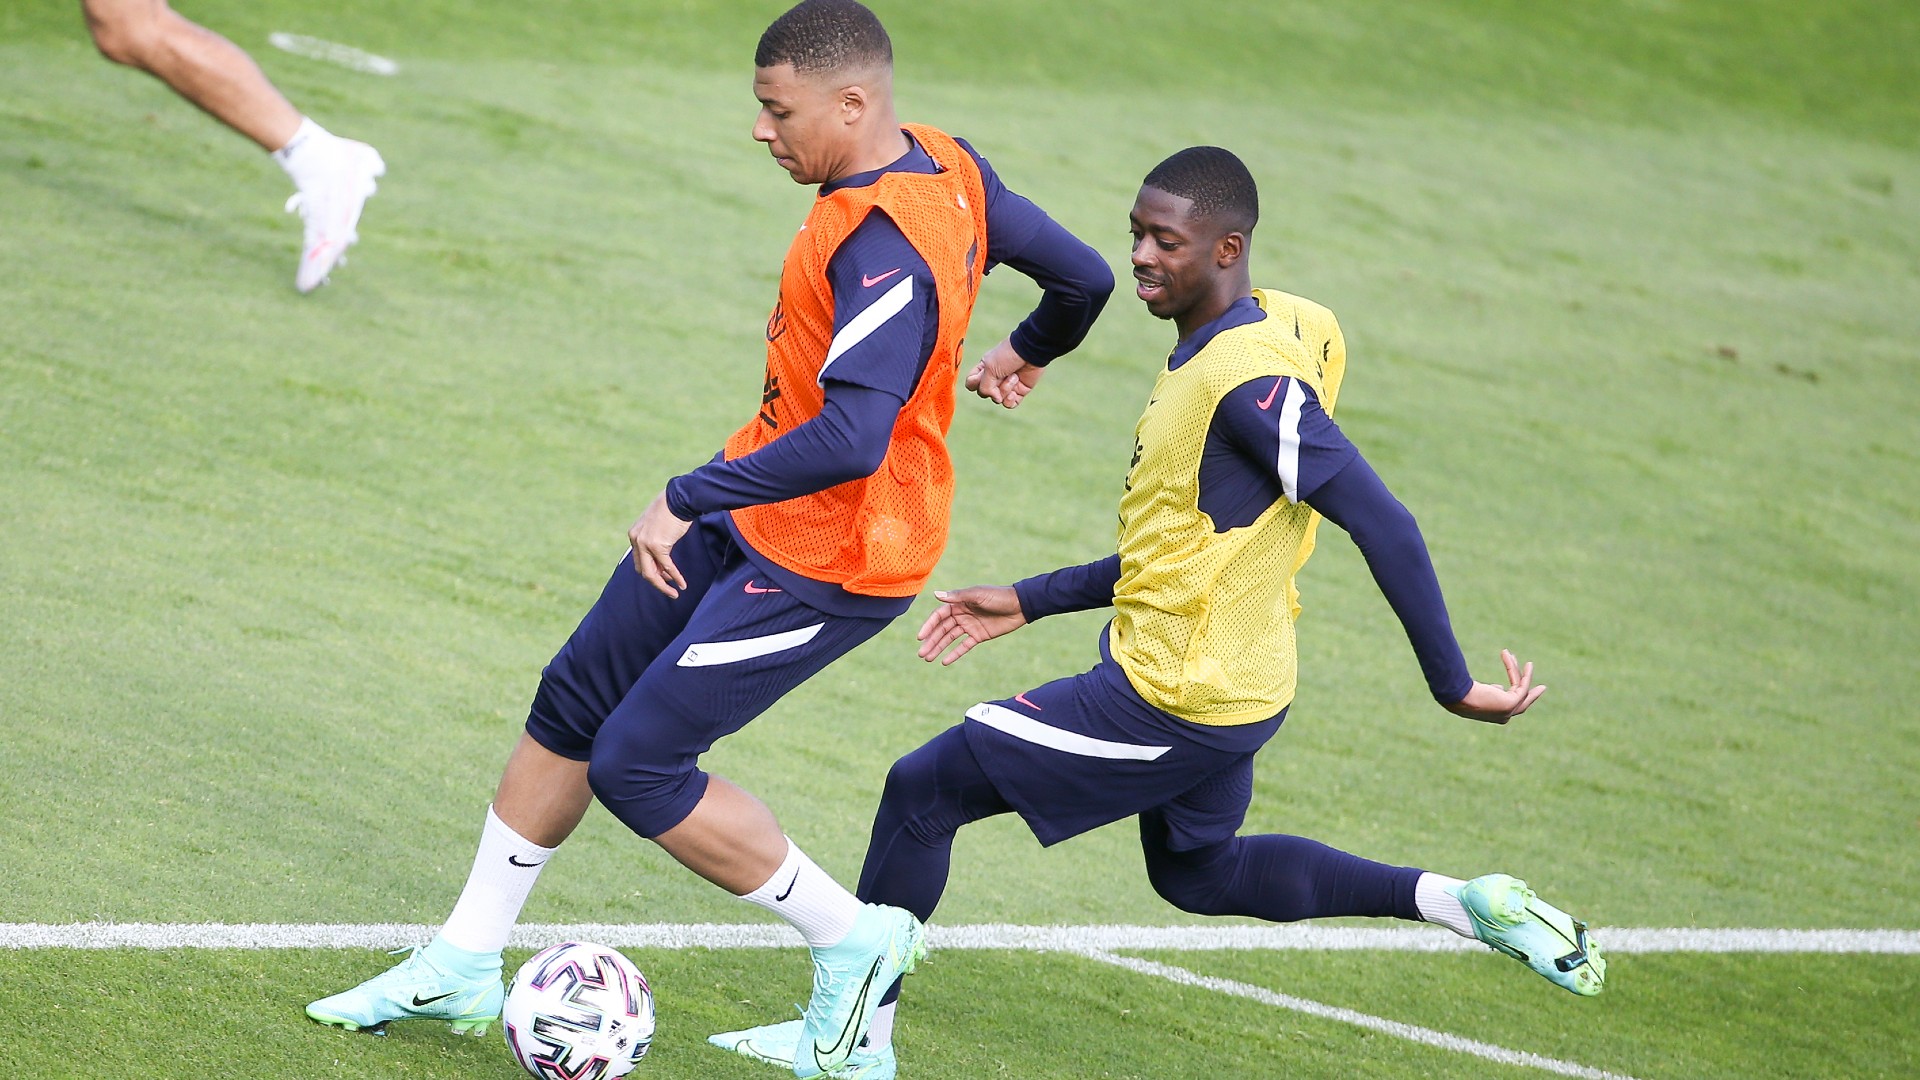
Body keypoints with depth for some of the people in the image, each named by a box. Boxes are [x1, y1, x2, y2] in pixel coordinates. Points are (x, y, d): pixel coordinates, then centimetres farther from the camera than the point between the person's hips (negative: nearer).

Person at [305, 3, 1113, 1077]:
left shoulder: (886, 245, -30)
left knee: (634, 765, -6)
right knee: (573, 704, 12)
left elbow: (851, 440, -38)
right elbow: (1086, 274, 9)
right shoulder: (948, 164, -2)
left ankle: (854, 939, 12)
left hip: (825, 561, -10)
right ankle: (464, 965, 25)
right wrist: (1028, 352, 31)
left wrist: (689, 499, -32)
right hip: (753, 507, 10)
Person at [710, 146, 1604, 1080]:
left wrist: (1452, 687, -23)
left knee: (920, 793, -2)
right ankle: (1464, 902, 25)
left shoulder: (1249, 382, -24)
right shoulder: (1208, 355, 7)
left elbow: (1383, 526, -26)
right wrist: (1029, 604, 16)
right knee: (1197, 872, 32)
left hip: (1173, 702, -10)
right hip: (1218, 685, 10)